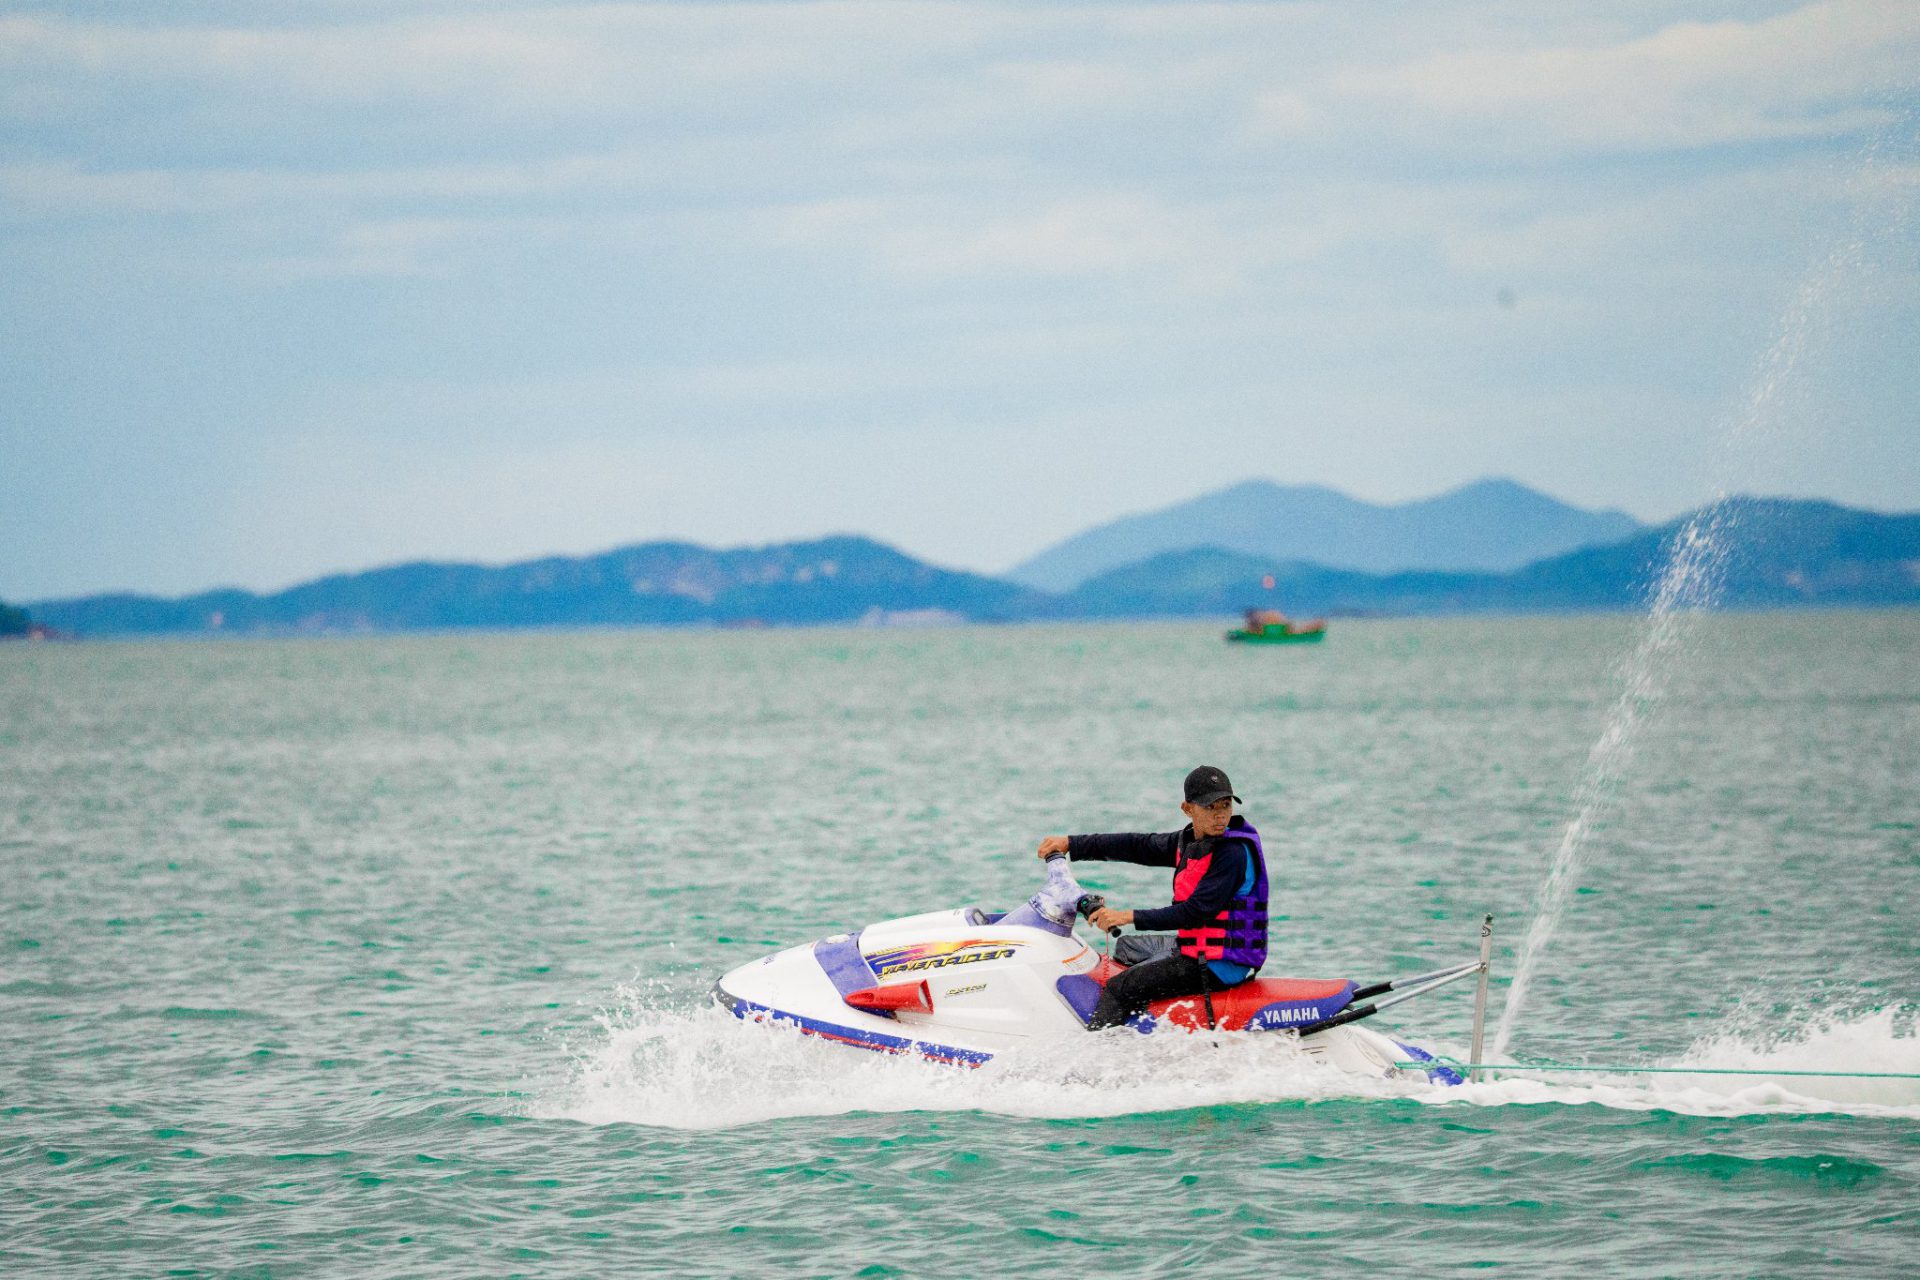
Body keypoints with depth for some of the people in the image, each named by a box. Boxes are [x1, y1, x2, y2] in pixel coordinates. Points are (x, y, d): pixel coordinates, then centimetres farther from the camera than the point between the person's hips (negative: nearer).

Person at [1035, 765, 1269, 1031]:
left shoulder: (1234, 853, -22)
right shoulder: (1190, 841, 6)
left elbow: (1196, 912, -26)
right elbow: (1138, 846, 12)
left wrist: (1129, 917, -25)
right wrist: (1071, 844, 10)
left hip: (1220, 966, -10)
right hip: (1191, 948, 10)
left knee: (1120, 988, -17)